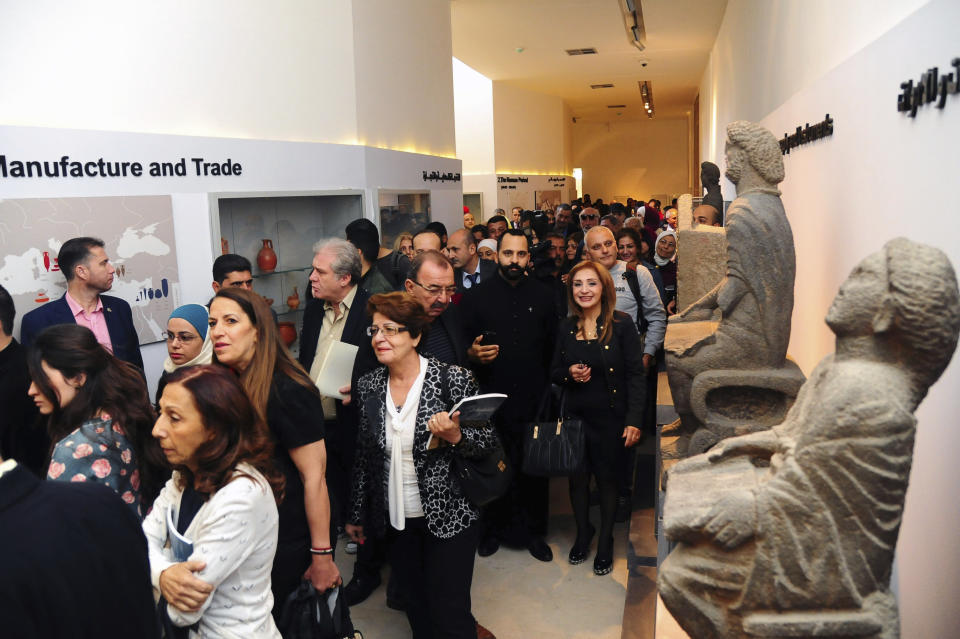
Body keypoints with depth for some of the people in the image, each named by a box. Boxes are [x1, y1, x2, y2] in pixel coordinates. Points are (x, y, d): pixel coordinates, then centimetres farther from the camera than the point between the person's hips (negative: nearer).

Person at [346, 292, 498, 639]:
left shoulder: (453, 379, -14)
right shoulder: (369, 386, 0)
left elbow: (488, 441, -8)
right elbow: (364, 456, 8)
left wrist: (455, 436, -28)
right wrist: (358, 515, 14)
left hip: (449, 516, -4)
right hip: (397, 520, 4)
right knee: (417, 608, 18)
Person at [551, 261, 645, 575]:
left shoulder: (622, 324, -9)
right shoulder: (566, 328, 3)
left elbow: (636, 374, -9)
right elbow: (554, 371, 12)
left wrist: (634, 420, -15)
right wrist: (569, 374, -12)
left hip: (609, 416, -3)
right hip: (575, 415, 3)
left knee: (607, 478, 8)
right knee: (577, 477, 11)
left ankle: (605, 541, 30)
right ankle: (582, 532, 36)